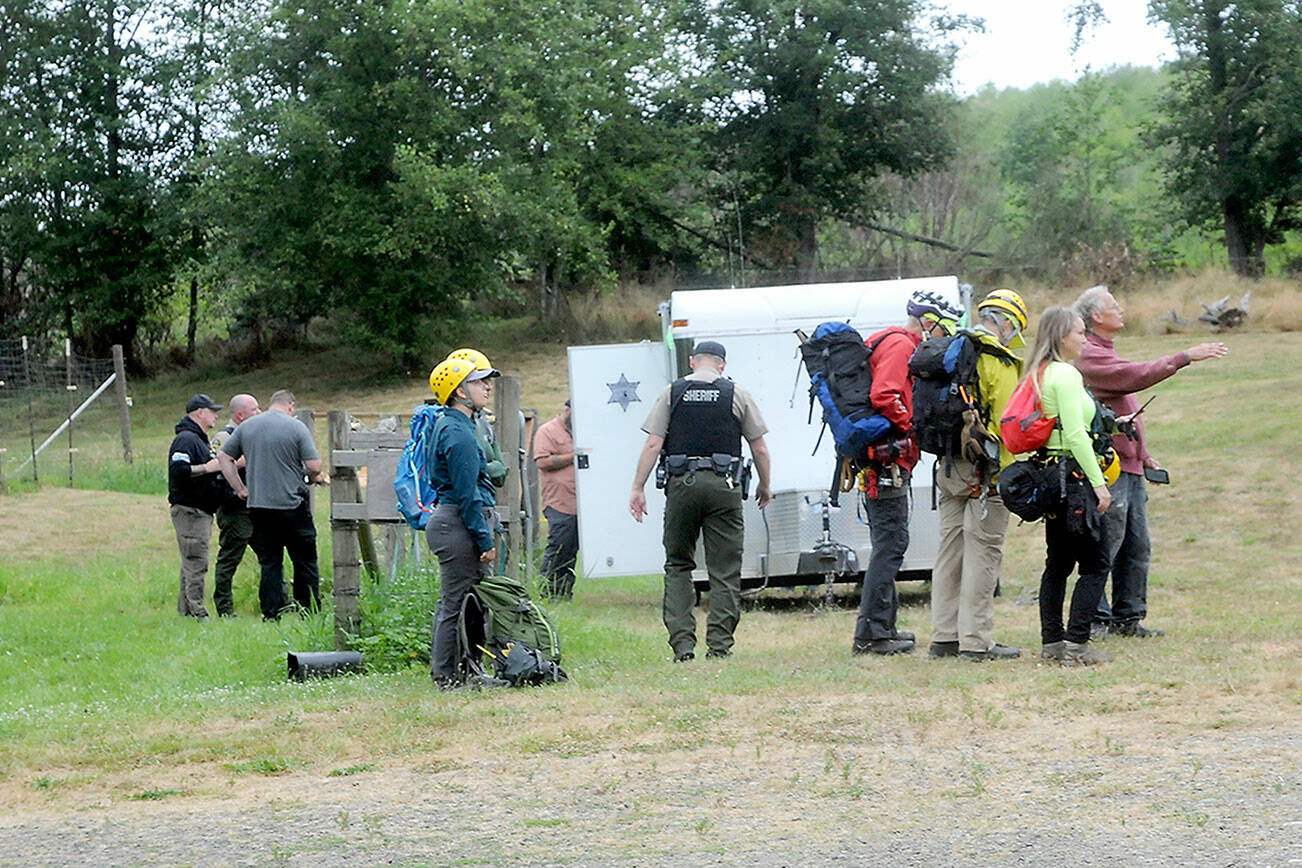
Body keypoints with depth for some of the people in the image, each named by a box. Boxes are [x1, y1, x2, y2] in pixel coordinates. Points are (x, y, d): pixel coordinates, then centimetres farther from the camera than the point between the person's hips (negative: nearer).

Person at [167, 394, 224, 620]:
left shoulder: (200, 439, 21)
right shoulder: (186, 439, -13)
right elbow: (179, 470, -25)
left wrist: (219, 465, 16)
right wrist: (207, 468, -19)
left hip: (201, 511, 11)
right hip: (190, 510, -11)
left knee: (193, 563, 12)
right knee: (196, 562, -12)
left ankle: (186, 610, 16)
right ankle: (196, 613, -13)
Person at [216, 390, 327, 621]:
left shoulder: (247, 426, 8)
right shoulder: (296, 428, -7)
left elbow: (223, 456, 11)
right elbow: (315, 466, -11)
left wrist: (240, 489, 13)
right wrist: (310, 479, 11)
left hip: (258, 506, 4)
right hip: (292, 506, -4)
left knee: (269, 564, 8)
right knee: (305, 563, 6)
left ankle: (271, 617, 4)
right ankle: (311, 615, 7)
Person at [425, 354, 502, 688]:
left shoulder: (446, 425, 16)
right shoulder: (459, 434, -16)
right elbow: (467, 495, -18)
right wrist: (485, 540, -16)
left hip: (446, 520, 11)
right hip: (458, 525, -11)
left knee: (451, 602, 14)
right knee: (457, 602, -6)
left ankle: (444, 672, 19)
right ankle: (448, 676, -3)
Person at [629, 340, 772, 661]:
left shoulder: (672, 393, 6)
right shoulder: (738, 395, 5)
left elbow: (653, 445, -1)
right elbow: (759, 448, 6)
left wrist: (638, 488, 3)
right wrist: (764, 486, 20)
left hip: (681, 484, 1)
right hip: (723, 485, -1)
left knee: (678, 566, 10)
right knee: (725, 570, 4)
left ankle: (682, 643, 0)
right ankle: (719, 644, -1)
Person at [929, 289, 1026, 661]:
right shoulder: (1000, 364, -12)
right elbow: (1005, 423, -14)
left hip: (948, 468, 7)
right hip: (983, 470, -7)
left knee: (951, 547, 13)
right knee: (983, 553, -4)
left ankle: (944, 637, 17)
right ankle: (976, 641, -4)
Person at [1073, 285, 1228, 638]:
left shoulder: (1105, 354, 22)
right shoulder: (1090, 357, -11)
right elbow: (1137, 377, -24)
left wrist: (1143, 456, 22)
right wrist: (1185, 357, -23)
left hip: (1129, 466, 10)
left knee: (1136, 546, 10)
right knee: (1106, 545, -7)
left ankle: (1127, 619, 16)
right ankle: (1096, 619, -2)